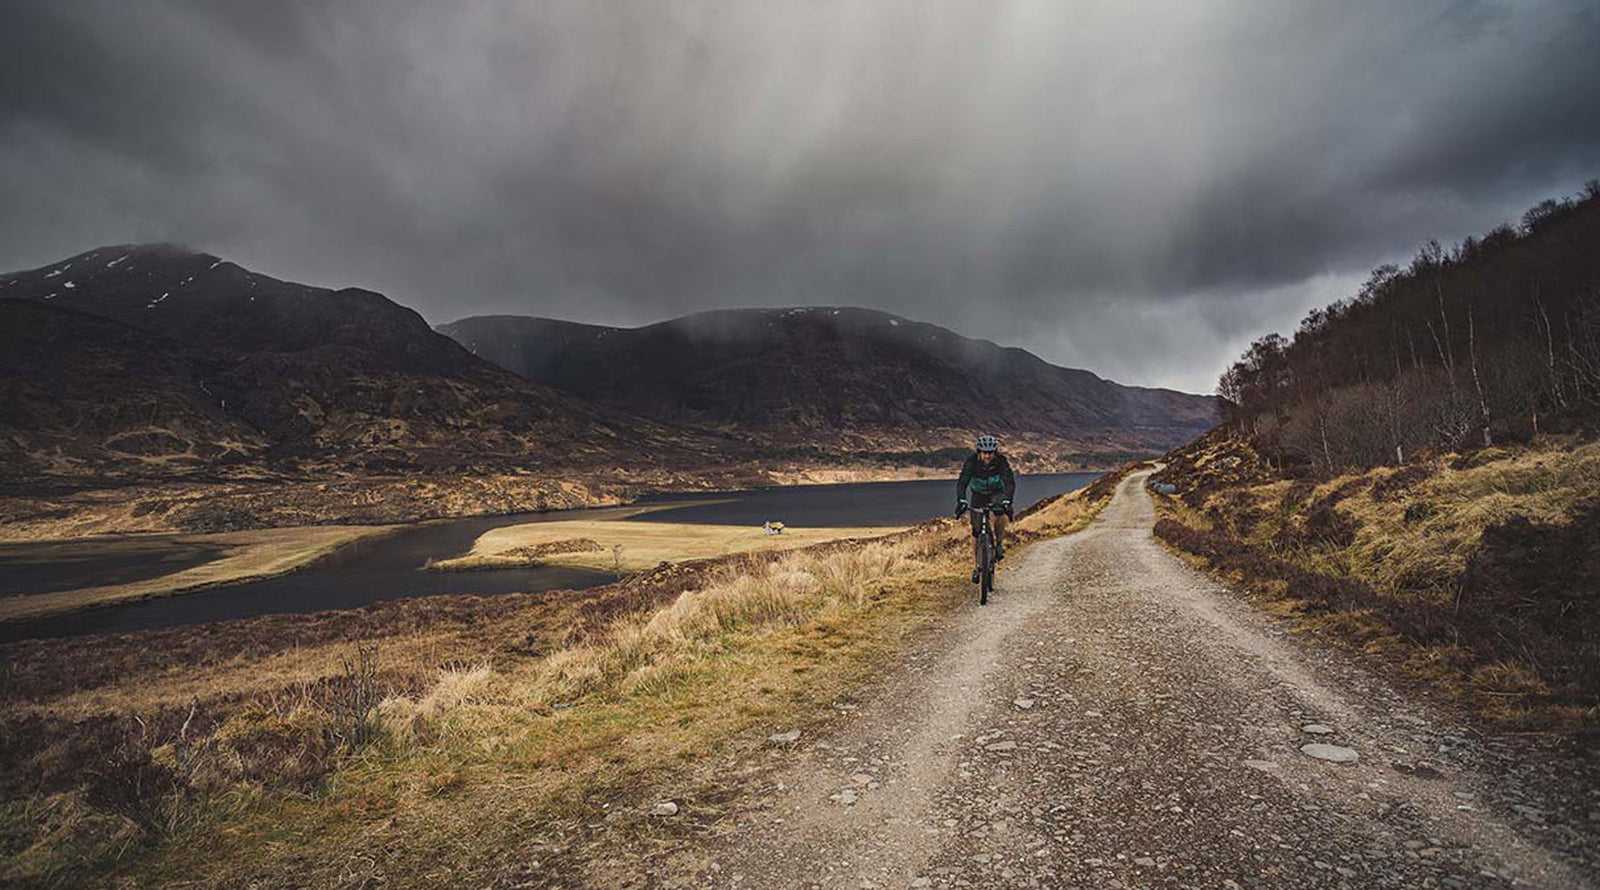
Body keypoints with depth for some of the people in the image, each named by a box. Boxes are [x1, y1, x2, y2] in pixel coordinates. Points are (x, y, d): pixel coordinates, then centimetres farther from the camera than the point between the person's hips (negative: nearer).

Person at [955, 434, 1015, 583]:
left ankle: (999, 543, -10)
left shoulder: (1001, 461, -26)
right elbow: (962, 482, -34)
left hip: (997, 492, -1)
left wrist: (1007, 501, -51)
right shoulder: (972, 461, -26)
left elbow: (1010, 482, -35)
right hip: (978, 494, 1)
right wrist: (961, 501, -50)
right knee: (976, 531, -3)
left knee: (1000, 513, -34)